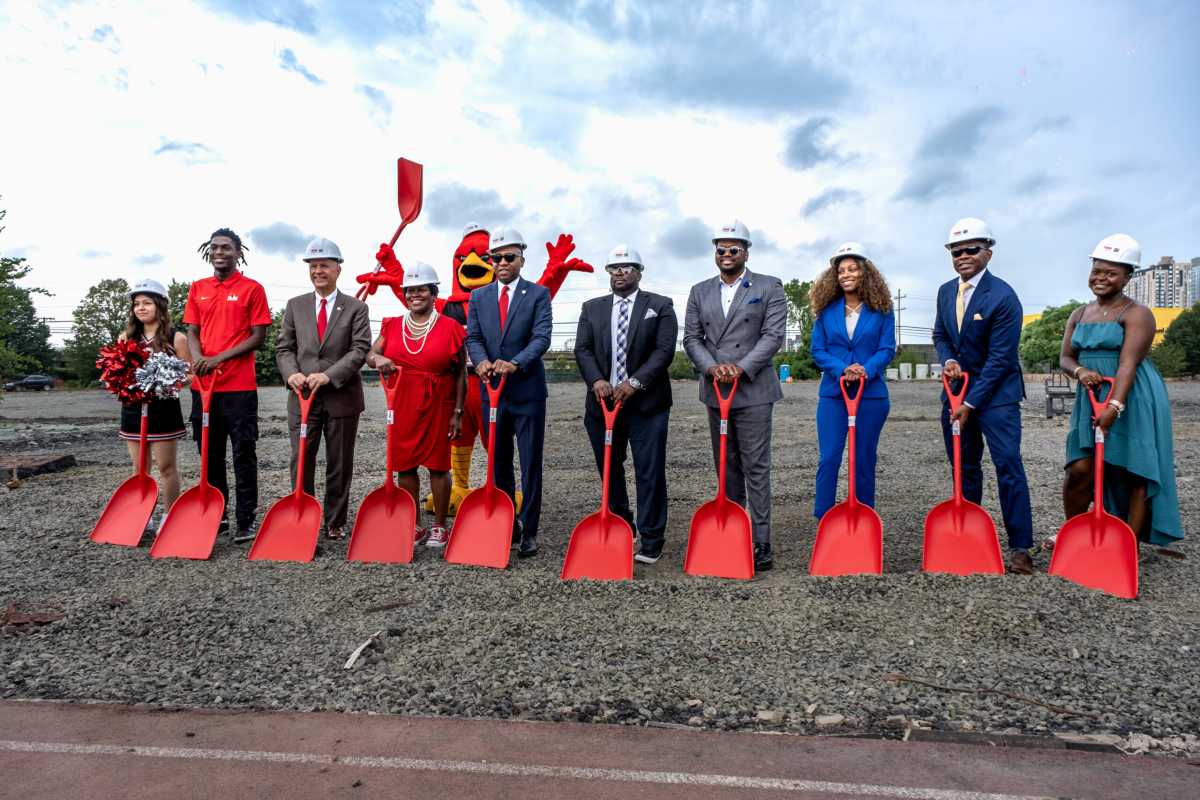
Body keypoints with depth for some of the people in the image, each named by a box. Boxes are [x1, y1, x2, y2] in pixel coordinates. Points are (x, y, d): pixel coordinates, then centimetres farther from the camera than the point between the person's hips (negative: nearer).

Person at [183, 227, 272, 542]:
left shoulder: (252, 289, 0)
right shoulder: (197, 288, 14)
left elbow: (258, 337, -5)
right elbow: (192, 331, 12)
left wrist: (219, 358, -14)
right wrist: (198, 357, -9)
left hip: (239, 386, -5)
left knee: (243, 455, -1)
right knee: (210, 454, 11)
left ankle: (246, 520, 5)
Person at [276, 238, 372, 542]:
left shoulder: (356, 308, 2)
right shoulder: (295, 305, 10)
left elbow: (360, 350, -8)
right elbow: (284, 347, 9)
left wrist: (328, 375, -18)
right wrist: (291, 373, -11)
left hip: (342, 397, -2)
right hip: (302, 395, 2)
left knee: (340, 466, 7)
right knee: (301, 463, 4)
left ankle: (335, 523, 19)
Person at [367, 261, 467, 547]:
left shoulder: (450, 327, -1)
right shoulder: (392, 326, 9)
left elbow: (460, 373, -1)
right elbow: (369, 354, 5)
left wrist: (458, 412, -6)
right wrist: (377, 359, -20)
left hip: (438, 406, -3)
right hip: (402, 405, 4)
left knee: (438, 465, 3)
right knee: (404, 465, 7)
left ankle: (439, 527, 14)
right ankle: (413, 526, 18)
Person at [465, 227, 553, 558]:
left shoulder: (538, 294, -1)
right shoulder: (479, 297, 11)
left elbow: (542, 337, -12)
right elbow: (473, 337, 3)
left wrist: (515, 363, -28)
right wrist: (481, 361, -19)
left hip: (528, 391, -4)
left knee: (531, 465, 1)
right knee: (498, 465, 12)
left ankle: (528, 531, 9)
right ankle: (506, 528, 24)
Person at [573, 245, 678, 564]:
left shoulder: (660, 306, 3)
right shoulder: (592, 308, 12)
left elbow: (664, 350, -7)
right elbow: (582, 349, 3)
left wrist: (635, 382, -18)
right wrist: (596, 380, -15)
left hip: (646, 403, -3)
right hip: (602, 401, 4)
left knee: (650, 473, -1)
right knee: (609, 471, 13)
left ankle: (651, 540, 8)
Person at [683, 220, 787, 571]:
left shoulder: (769, 287, 2)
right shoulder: (700, 292, 13)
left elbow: (774, 335, -7)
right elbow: (691, 338, 6)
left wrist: (741, 368, -18)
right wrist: (713, 367, -12)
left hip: (753, 391, -4)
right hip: (715, 392, 4)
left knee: (756, 468, -4)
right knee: (727, 468, 11)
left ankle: (761, 544, 1)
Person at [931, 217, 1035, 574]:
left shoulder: (1003, 297, -15)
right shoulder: (945, 291, 6)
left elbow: (999, 358, -17)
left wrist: (971, 403, -17)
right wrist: (948, 361, -7)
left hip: (995, 392, -6)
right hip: (957, 388, 6)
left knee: (1008, 465, -9)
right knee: (965, 467, 11)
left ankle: (1020, 547, -2)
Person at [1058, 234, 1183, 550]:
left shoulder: (1137, 314, -8)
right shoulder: (1080, 314, 12)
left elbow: (1128, 363, -20)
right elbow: (1065, 357, 9)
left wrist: (1115, 406, -31)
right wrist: (1080, 371, -15)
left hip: (1133, 401, -5)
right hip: (1091, 399, 5)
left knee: (1135, 473, 0)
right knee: (1079, 468, -2)